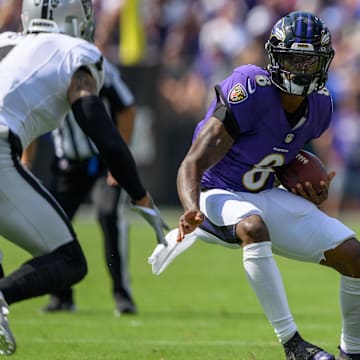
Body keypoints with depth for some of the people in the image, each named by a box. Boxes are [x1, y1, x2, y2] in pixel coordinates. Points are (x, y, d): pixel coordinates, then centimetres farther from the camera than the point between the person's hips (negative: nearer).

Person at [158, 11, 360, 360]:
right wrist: (192, 210, -48)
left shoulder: (318, 106, -4)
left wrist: (311, 192, 1)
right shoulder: (250, 92, -27)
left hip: (266, 197, 7)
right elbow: (192, 164, -30)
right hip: (220, 196, -7)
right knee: (254, 227, -41)